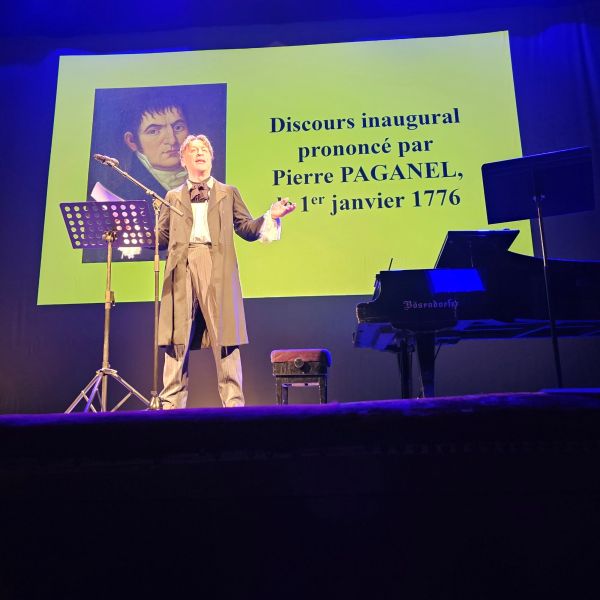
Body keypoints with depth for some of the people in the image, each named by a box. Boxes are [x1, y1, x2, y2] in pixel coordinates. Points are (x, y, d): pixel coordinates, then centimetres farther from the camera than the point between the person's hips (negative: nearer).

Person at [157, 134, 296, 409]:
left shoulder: (228, 193, 22)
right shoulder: (173, 196, 25)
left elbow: (247, 229, 14)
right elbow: (161, 238, 18)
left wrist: (271, 216, -2)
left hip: (217, 267, -1)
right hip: (181, 268, 2)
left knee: (223, 336, -7)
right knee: (176, 340, -3)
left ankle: (233, 404, -3)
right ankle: (171, 404, 2)